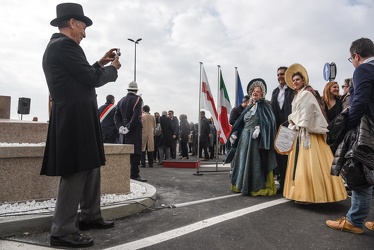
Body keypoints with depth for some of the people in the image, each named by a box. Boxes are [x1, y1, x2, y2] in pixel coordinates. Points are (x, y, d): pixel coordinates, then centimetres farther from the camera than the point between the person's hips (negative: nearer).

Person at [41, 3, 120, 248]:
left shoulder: (55, 46, 21)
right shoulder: (65, 45, -12)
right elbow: (93, 80, -14)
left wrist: (100, 63, 22)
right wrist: (113, 68, 4)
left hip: (74, 117, 11)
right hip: (75, 118, -11)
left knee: (91, 168, 16)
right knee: (76, 172, -6)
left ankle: (90, 216, 27)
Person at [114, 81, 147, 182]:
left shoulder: (121, 100, 13)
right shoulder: (138, 99, -6)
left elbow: (116, 115, 6)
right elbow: (136, 115, -18)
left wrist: (120, 127, -1)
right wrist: (129, 127, -16)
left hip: (123, 132, 6)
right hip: (134, 131, -6)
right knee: (135, 152, -4)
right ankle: (134, 174, -6)